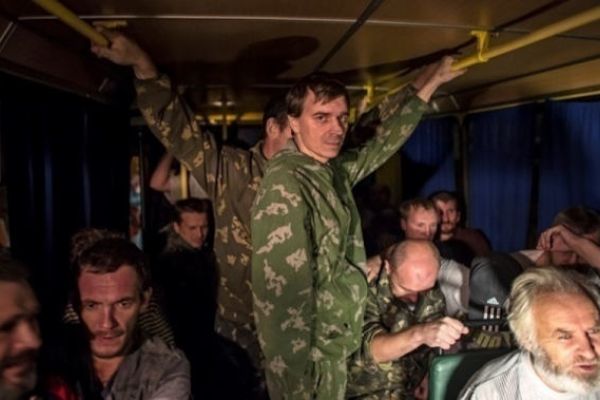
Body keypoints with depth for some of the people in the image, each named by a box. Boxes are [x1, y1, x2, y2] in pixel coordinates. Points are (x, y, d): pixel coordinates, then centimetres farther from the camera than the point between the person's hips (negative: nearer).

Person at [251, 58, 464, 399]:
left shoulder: (336, 169, 2)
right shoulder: (285, 185, -24)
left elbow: (384, 140, 18)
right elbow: (281, 293, -27)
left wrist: (429, 83, 21)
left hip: (335, 347, 8)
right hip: (313, 356, -8)